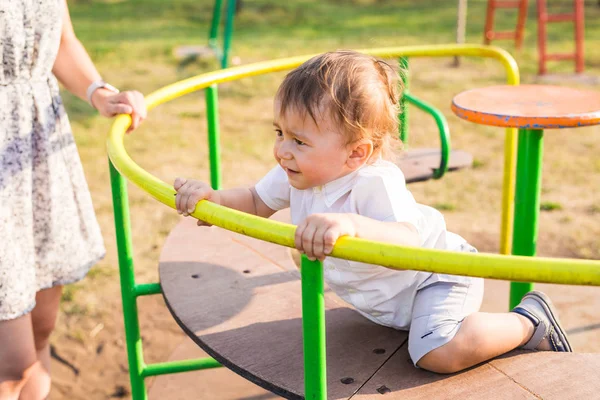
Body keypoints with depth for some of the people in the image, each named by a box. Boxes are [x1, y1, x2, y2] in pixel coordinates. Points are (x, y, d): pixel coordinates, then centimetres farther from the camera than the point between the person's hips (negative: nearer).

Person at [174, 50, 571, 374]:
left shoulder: (375, 183, -38)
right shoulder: (297, 175, -15)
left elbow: (408, 244, -52)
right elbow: (257, 203, 1)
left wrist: (352, 225, -70)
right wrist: (213, 199, -18)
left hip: (435, 272, -9)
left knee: (439, 354, -31)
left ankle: (529, 320, -3)